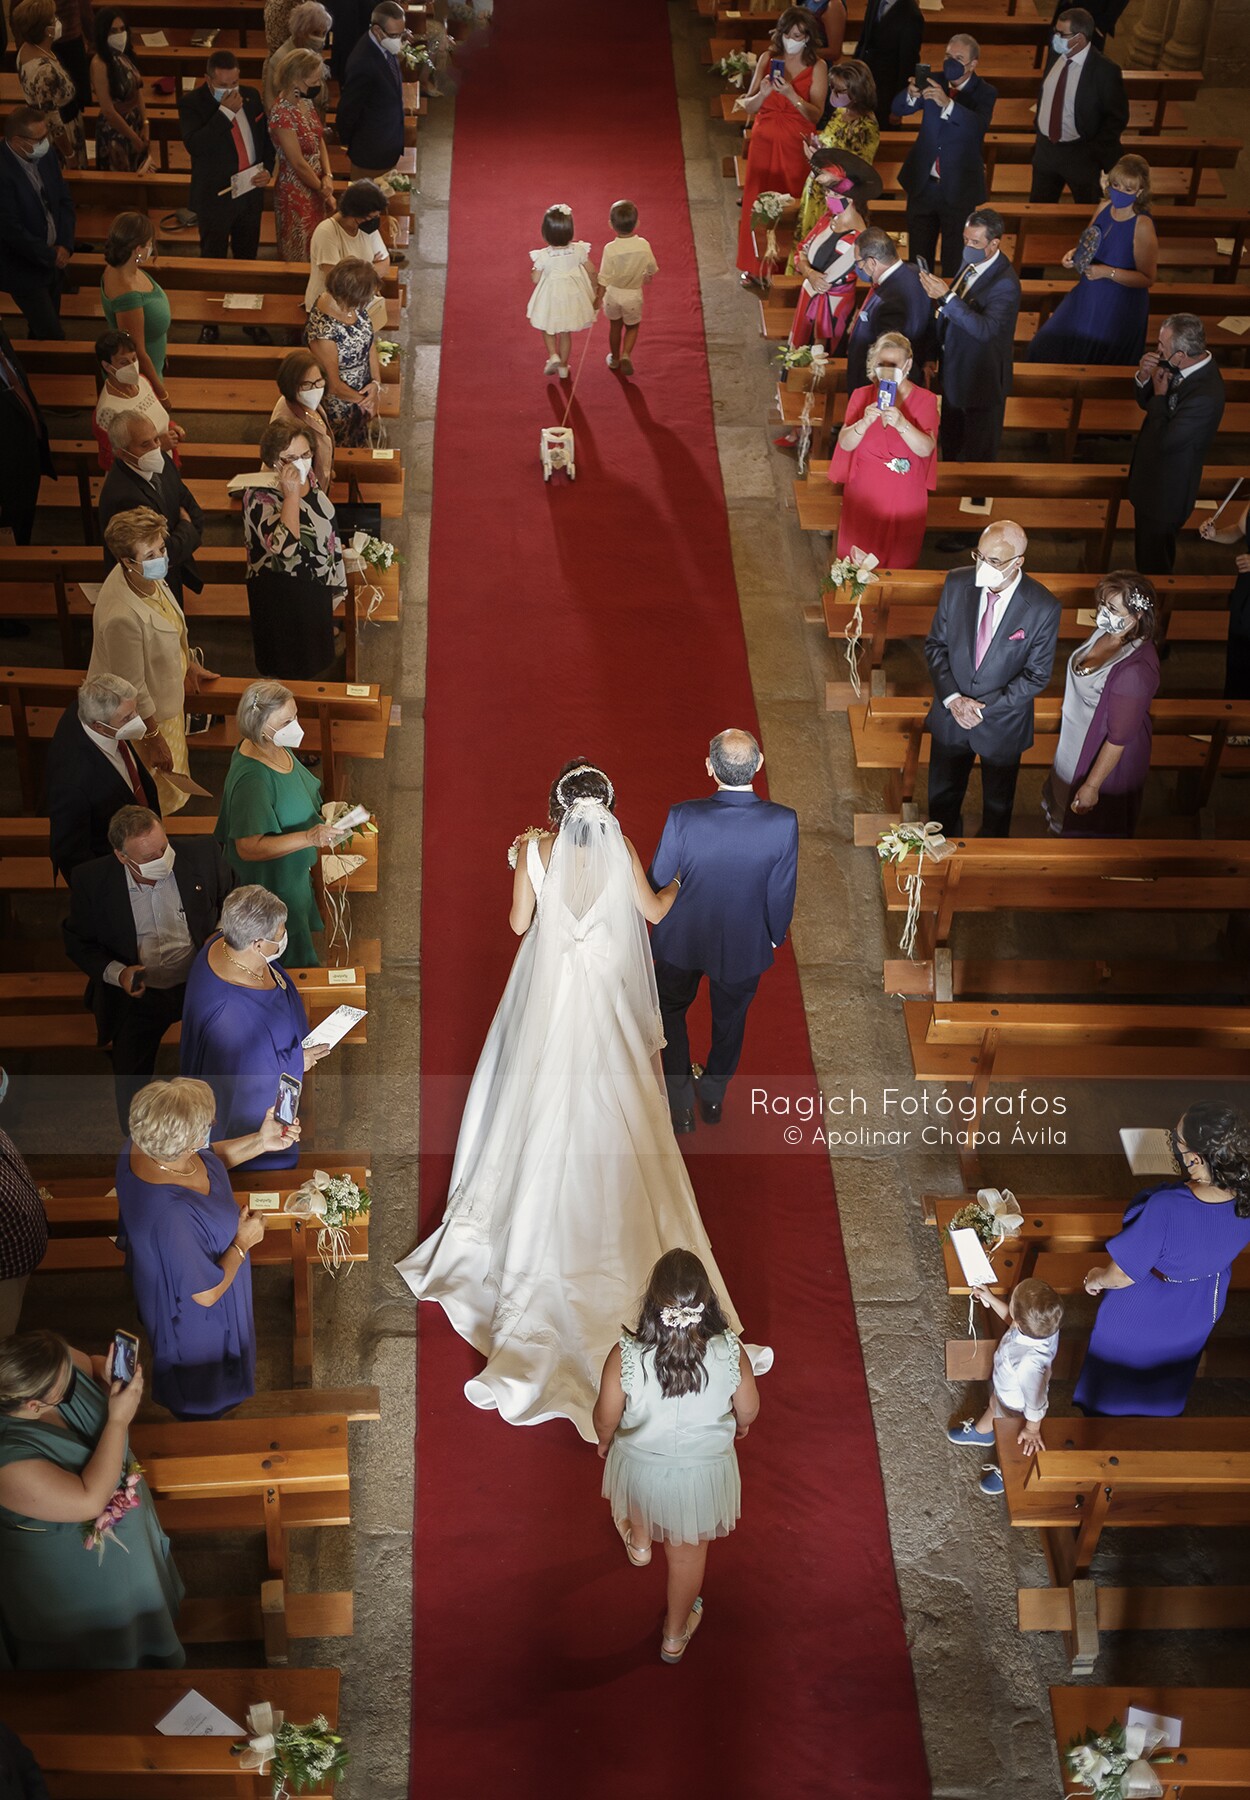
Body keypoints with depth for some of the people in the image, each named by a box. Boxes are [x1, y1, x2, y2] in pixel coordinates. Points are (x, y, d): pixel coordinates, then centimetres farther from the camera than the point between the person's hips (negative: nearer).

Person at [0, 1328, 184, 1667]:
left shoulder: (59, 1367, -25)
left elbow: (92, 1365, -2)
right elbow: (91, 1499, -39)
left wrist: (111, 1379, -24)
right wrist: (119, 1420, -36)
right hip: (73, 1573, -7)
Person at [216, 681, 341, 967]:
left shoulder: (277, 747, -8)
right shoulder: (251, 779, -37)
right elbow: (248, 847, -35)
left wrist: (322, 816, 7)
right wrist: (308, 838, -41)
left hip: (294, 871, 9)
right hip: (273, 884, -8)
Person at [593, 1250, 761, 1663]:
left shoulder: (626, 1355, -34)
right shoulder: (729, 1352, -31)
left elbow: (606, 1418, -17)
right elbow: (748, 1411, -11)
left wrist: (605, 1442, 7)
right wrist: (740, 1425, 13)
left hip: (641, 1465, 1)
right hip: (703, 1472, 0)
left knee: (639, 1501, 38)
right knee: (689, 1551, 27)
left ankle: (639, 1543, 70)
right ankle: (675, 1636, 48)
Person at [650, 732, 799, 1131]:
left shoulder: (683, 818, -29)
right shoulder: (783, 822, -26)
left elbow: (658, 882, -15)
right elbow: (782, 892, -14)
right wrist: (774, 935, 7)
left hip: (682, 938, -1)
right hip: (744, 944, 1)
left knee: (671, 1011, 26)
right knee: (730, 1017, 27)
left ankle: (681, 1105, 28)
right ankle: (713, 1097, 48)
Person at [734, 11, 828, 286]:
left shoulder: (816, 67, -5)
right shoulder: (768, 60, 2)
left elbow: (816, 115, -13)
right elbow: (747, 107, 2)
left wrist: (791, 94, -26)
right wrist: (762, 94, -19)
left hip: (795, 146, -2)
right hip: (764, 142, 2)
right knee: (757, 202, 3)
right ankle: (754, 267, 14)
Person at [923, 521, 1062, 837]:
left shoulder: (1043, 607, -23)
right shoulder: (956, 583, -14)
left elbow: (1037, 675, -15)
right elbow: (935, 644, -4)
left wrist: (983, 707, -21)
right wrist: (952, 698, -17)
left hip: (1002, 724, -2)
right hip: (950, 715, 2)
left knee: (997, 805, 22)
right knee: (942, 798, 22)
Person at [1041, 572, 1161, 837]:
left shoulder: (1134, 668, -38)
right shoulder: (1106, 632, -12)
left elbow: (1119, 737, -29)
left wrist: (1092, 786, -22)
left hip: (1105, 756, -8)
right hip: (1077, 741, 8)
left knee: (1091, 830, 18)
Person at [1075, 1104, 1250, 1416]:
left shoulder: (1164, 1209, -46)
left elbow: (1121, 1275, -28)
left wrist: (1096, 1278, -8)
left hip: (1146, 1311, -5)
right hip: (1200, 1310, 5)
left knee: (1119, 1368, 30)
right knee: (1168, 1371, 37)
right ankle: (1157, 1414, 63)